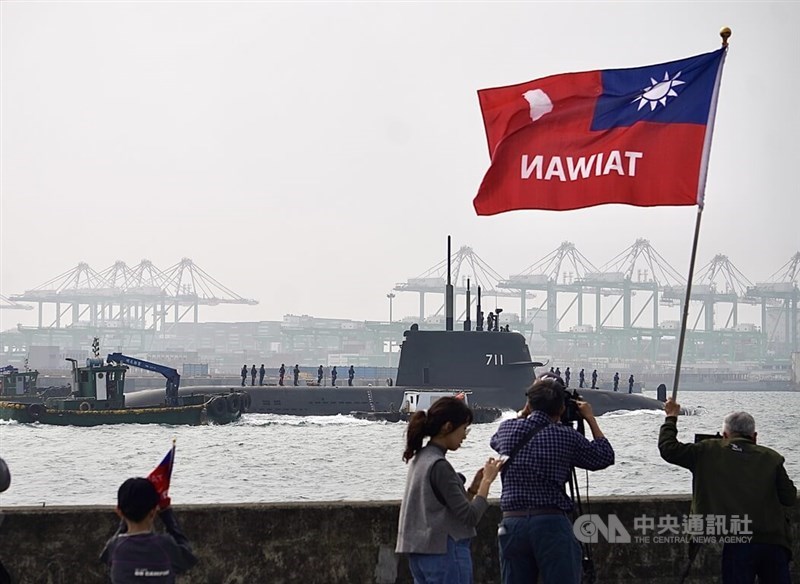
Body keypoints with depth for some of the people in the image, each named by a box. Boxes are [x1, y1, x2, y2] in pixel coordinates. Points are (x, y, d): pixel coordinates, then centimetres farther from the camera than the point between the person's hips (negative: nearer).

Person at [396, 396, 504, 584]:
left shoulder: (420, 459, 11)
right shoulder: (439, 466, -16)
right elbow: (470, 516, -16)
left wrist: (473, 489, 7)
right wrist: (487, 481, -7)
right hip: (446, 552, -9)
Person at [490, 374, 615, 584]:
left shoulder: (506, 429, 4)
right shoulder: (565, 436, -6)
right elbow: (604, 457, 9)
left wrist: (523, 414, 31)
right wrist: (590, 419, 19)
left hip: (512, 522, 4)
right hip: (552, 522, -4)